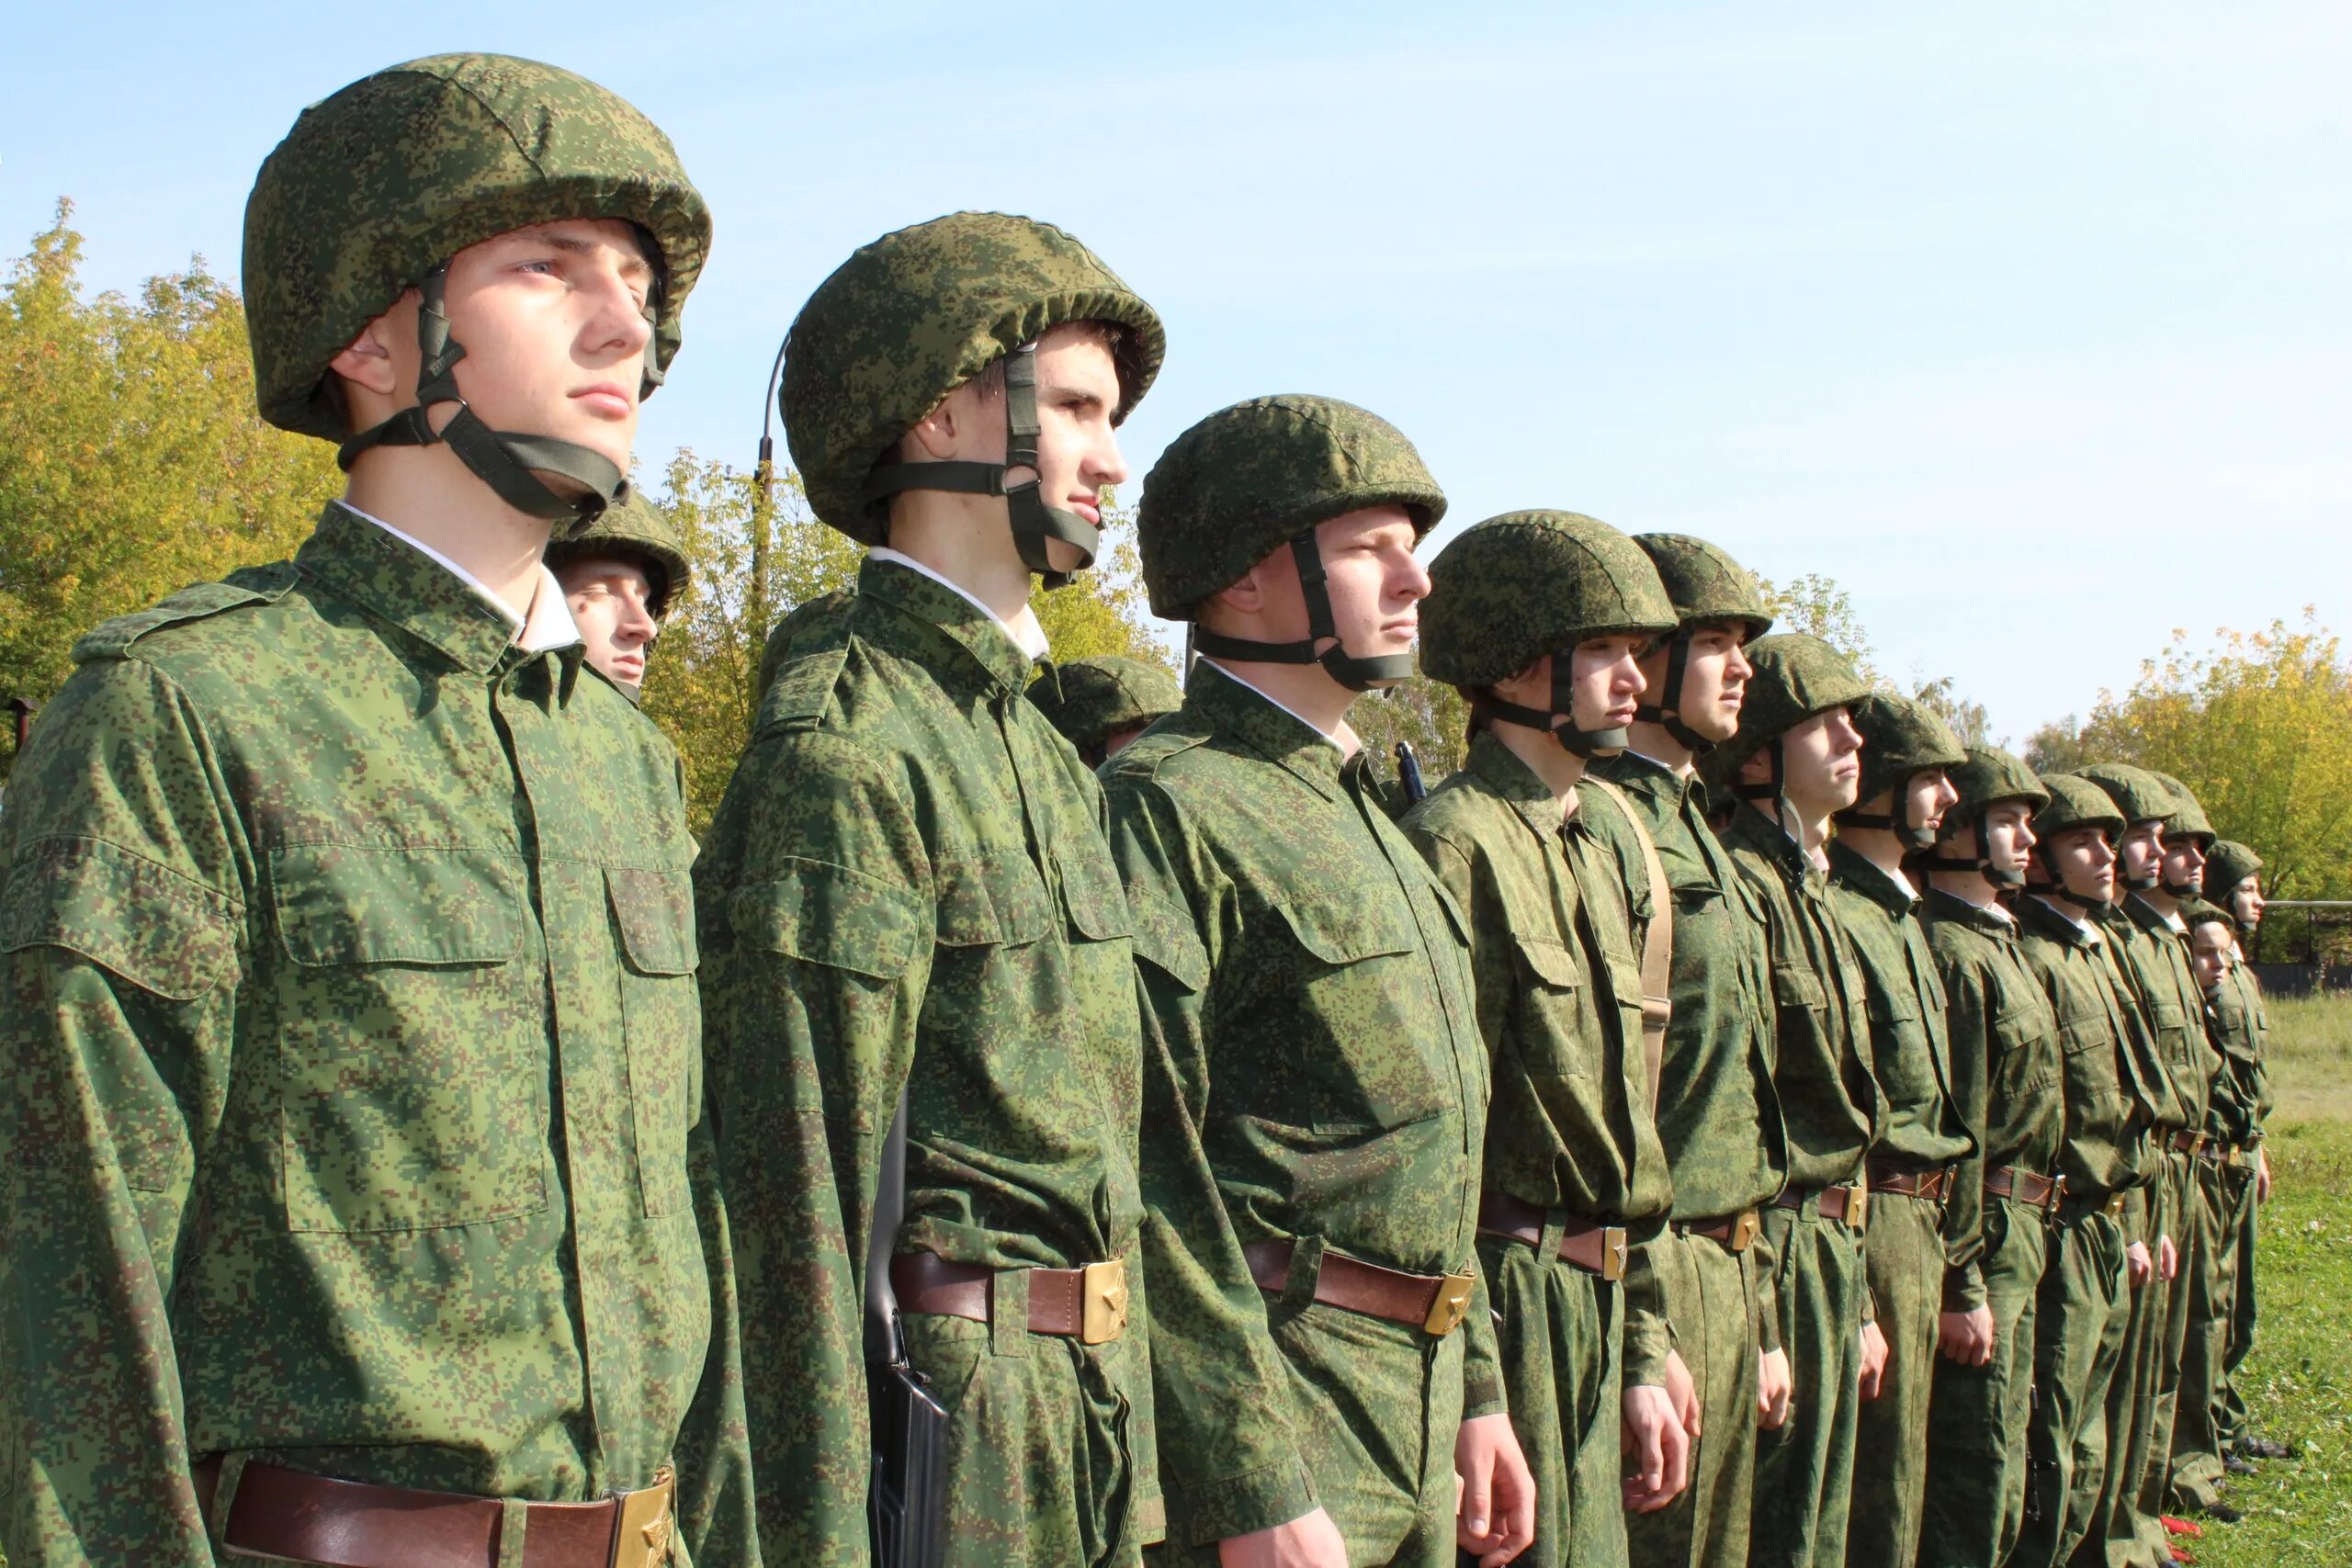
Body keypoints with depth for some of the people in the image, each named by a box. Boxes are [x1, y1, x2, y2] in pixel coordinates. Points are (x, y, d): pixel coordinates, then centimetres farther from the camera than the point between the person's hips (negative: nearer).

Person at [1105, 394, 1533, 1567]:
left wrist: (1474, 1390, 17)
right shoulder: (1165, 808, -14)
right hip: (1261, 1393, -9)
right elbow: (1150, 1170, -20)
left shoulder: (1359, 817, 16)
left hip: (1416, 1409, 9)